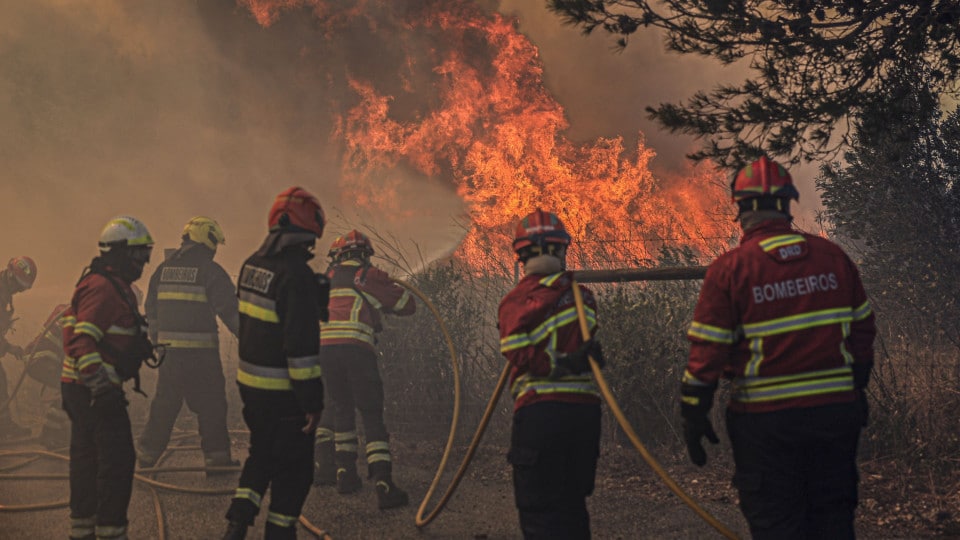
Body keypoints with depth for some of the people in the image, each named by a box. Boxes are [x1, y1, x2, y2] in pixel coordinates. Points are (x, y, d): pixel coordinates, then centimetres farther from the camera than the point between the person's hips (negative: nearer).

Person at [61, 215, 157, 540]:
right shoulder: (102, 288, -18)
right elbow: (82, 342, -26)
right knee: (118, 459, -8)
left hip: (81, 390, 11)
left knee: (87, 458, 17)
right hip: (94, 391, -11)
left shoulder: (113, 285, 17)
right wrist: (101, 386, -33)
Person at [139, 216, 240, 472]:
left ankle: (148, 453, 16)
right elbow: (229, 309, -10)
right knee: (210, 403, 3)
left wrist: (157, 339, 26)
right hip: (201, 351, -5)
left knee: (164, 402, 14)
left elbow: (150, 308, 17)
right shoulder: (210, 271, -8)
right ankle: (216, 454, 5)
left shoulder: (163, 269, 11)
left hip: (169, 348, 5)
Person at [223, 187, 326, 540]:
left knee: (261, 455, 23)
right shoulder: (296, 275, -23)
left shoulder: (253, 264, 4)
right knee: (293, 470, 7)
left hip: (250, 383, 8)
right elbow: (302, 344, -25)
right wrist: (312, 401, -20)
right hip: (284, 392, -8)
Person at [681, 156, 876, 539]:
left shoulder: (729, 269, -10)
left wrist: (693, 415, -1)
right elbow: (861, 330, 10)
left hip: (766, 418, -4)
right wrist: (857, 389, 22)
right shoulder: (834, 257, 3)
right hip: (836, 412, 4)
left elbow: (706, 350, -10)